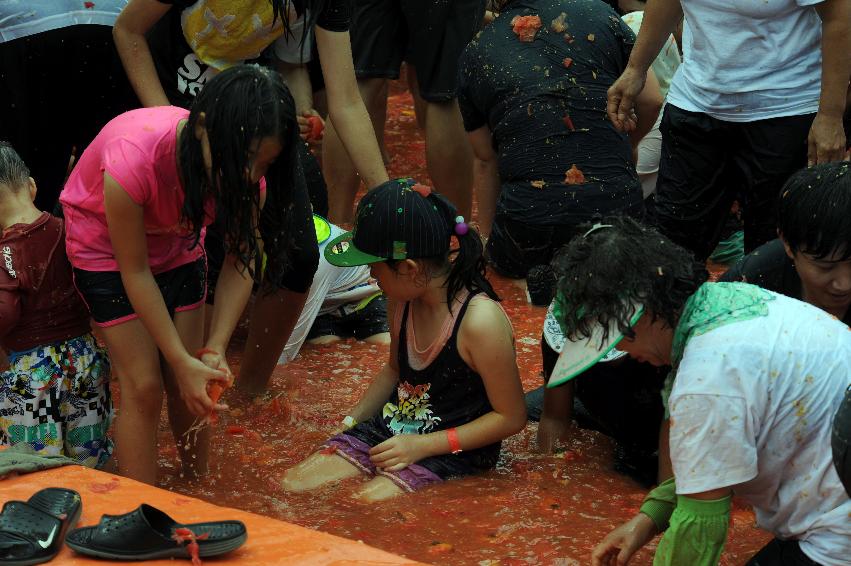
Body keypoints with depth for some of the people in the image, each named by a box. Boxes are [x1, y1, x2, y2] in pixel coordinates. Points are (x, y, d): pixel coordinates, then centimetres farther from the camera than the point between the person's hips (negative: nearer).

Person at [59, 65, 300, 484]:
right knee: (144, 385, -10)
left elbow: (240, 263, -18)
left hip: (176, 246, 4)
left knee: (192, 385, 1)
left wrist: (214, 350, -29)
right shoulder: (133, 160, -42)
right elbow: (135, 273, -30)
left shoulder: (245, 170, -28)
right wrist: (182, 361, -27)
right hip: (106, 248, -4)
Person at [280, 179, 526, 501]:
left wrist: (422, 445, -18)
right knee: (290, 485, -9)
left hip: (455, 451, -7)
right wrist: (351, 421, 9)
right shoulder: (402, 300, 1)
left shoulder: (480, 321, -23)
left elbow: (511, 417, -16)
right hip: (393, 428, 7)